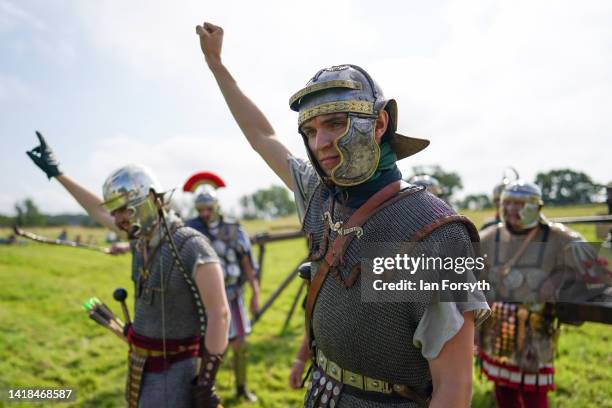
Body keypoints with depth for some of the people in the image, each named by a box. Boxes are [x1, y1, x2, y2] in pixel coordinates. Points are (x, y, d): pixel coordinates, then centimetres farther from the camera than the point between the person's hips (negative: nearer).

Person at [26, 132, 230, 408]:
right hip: (141, 363, 8)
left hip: (175, 369, -8)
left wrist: (206, 383, -22)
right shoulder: (142, 238, -1)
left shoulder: (191, 247, -24)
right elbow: (99, 211, 17)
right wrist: (56, 173, 25)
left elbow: (219, 314, -23)